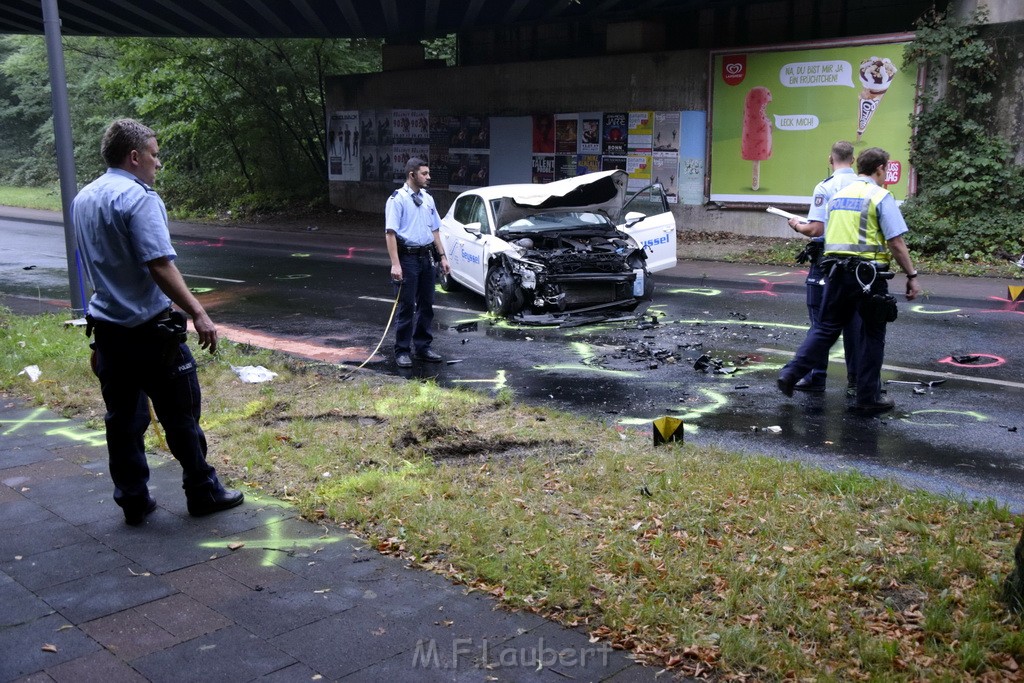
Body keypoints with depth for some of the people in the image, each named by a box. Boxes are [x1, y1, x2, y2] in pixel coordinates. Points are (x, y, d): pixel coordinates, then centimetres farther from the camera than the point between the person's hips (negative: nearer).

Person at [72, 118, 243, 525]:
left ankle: (132, 501, 18)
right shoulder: (138, 197, -16)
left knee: (123, 419, 12)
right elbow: (160, 265, -24)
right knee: (180, 417, 5)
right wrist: (197, 313, -24)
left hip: (106, 327, 8)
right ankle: (202, 492, 16)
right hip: (149, 329, -8)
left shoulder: (83, 199, 12)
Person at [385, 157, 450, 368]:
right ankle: (402, 351, 7)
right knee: (407, 307, -2)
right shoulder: (397, 199, -9)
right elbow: (390, 233, -15)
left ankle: (423, 347, 21)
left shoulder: (428, 199, 12)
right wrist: (395, 264, -22)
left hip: (426, 257, 7)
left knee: (426, 305, 10)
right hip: (408, 257, -7)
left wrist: (442, 256, 12)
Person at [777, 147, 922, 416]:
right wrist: (912, 276, -5)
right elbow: (896, 243, -10)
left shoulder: (837, 195, 15)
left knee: (826, 327, 13)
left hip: (835, 269, 5)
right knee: (871, 334, 6)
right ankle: (867, 399, 12)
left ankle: (790, 374, 1)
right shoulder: (881, 196, -5)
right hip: (867, 273, -5)